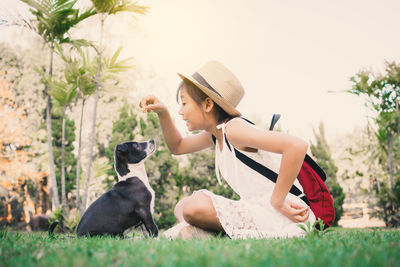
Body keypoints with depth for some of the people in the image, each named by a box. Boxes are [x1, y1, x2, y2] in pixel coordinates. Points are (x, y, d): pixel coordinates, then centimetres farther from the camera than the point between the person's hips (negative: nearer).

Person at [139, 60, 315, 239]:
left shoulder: (233, 128, -19)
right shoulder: (216, 132, 10)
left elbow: (297, 146, -32)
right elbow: (177, 147, 29)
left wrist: (277, 201, -24)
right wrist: (162, 113, 13)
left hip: (280, 218, -10)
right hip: (257, 209, 10)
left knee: (195, 207, -27)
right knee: (181, 209, 10)